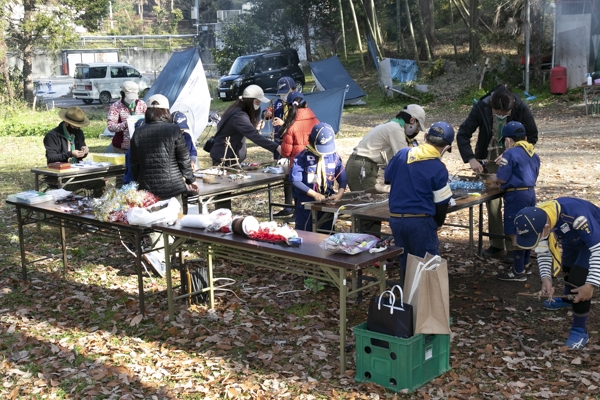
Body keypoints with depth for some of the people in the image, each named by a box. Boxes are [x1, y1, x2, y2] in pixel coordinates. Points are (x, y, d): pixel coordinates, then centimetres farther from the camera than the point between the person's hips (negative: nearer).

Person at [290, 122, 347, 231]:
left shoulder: (334, 157, 1)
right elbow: (295, 180, -17)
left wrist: (339, 194, -17)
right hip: (307, 203, -4)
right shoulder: (302, 157, -11)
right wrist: (314, 194, -22)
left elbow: (343, 178, 2)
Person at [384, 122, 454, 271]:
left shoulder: (402, 154, 1)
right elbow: (442, 203, -7)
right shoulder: (438, 168, -12)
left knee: (405, 264, 16)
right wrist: (437, 224, 11)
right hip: (420, 221, -5)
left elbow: (387, 178, 16)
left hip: (395, 218, 5)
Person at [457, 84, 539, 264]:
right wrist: (471, 159, -25)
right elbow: (462, 134, -12)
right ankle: (496, 244, 17)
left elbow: (532, 136, -7)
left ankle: (513, 248, 2)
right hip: (489, 160, 2)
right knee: (492, 202, 6)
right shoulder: (481, 108, -17)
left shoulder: (521, 109, -18)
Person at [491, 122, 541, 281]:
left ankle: (519, 272, 1)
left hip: (516, 195, -9)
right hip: (530, 193, 9)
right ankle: (525, 265, 28)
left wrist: (494, 178, 7)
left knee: (516, 234, -3)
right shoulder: (534, 154, 13)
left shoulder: (510, 154, -12)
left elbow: (502, 178, -16)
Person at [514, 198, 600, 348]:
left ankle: (580, 330, 0)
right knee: (567, 269, 27)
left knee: (578, 281, -17)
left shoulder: (575, 215, -46)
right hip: (572, 237, 7)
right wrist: (546, 278, -22)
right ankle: (567, 298, 58)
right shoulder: (537, 220, -24)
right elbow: (543, 251, -8)